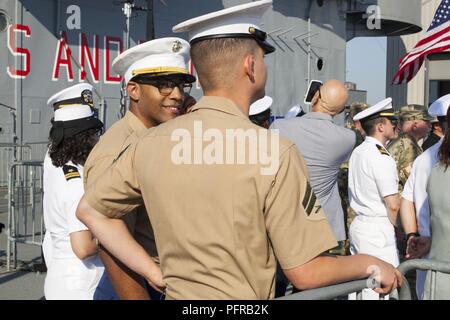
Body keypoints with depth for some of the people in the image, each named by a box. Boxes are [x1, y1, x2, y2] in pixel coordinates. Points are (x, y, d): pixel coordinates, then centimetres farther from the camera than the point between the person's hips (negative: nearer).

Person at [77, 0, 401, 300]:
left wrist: (155, 273, 5)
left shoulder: (151, 143, -5)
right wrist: (370, 263, 1)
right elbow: (305, 272, -16)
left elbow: (89, 210, 5)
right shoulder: (274, 153, -20)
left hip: (176, 291, 5)